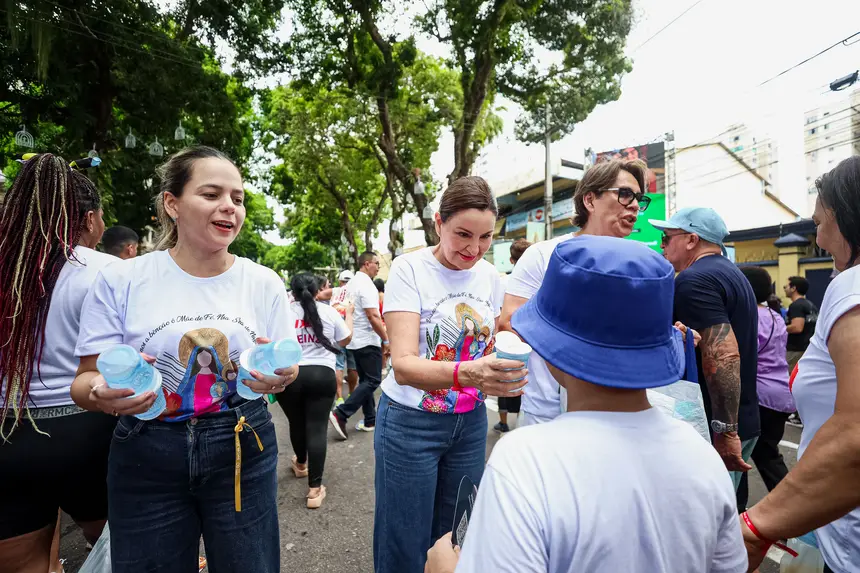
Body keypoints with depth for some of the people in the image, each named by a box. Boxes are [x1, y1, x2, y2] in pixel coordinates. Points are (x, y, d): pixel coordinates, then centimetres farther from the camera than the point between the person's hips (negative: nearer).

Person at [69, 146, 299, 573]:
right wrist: (102, 393, -24)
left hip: (244, 452, 1)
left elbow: (286, 370, 4)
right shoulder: (121, 281, -6)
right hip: (147, 460, -1)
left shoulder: (264, 282, -2)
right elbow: (86, 381, -2)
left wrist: (281, 376, -19)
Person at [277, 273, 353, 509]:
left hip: (288, 376, 1)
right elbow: (345, 340, 13)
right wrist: (349, 315, 27)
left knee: (296, 423, 22)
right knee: (317, 428, 0)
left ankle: (301, 464, 46)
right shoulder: (328, 311, 2)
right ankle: (315, 489, 0)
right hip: (322, 375, -1)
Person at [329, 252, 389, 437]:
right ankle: (340, 414, -9)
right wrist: (386, 340, -17)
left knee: (365, 380, 14)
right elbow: (373, 316, -22)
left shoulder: (352, 283, 12)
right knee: (373, 381, -4)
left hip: (354, 340, 10)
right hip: (368, 341, -10)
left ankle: (370, 420, 19)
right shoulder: (366, 285, -16)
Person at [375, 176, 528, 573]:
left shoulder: (489, 275, -1)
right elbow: (403, 365, -27)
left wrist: (497, 374, -8)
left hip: (470, 420, 5)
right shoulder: (409, 268, -17)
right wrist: (464, 373, -44)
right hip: (411, 421, -4)